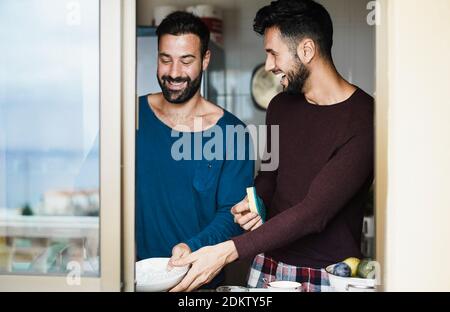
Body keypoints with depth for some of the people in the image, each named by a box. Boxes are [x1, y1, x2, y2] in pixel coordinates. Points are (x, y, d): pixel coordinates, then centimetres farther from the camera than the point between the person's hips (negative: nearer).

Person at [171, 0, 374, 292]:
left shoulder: (363, 119, -19)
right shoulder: (281, 106, 4)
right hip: (268, 265, 5)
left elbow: (315, 212, -24)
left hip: (328, 275, -5)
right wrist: (252, 203, -6)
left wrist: (227, 252, -28)